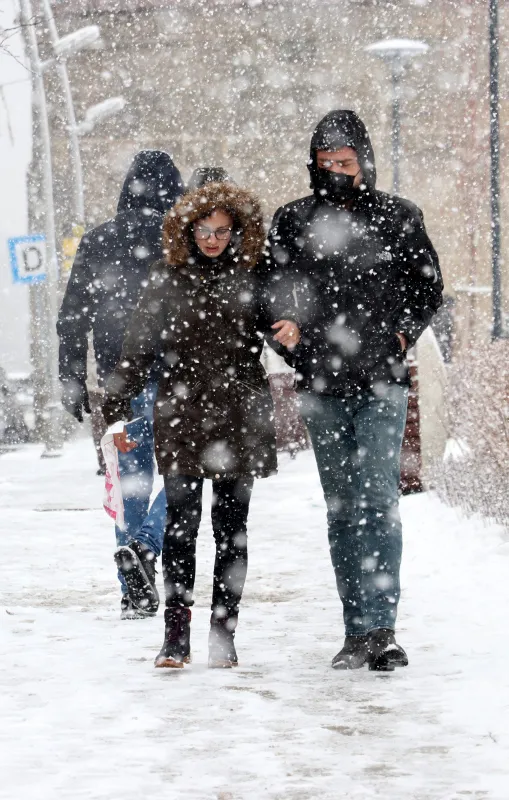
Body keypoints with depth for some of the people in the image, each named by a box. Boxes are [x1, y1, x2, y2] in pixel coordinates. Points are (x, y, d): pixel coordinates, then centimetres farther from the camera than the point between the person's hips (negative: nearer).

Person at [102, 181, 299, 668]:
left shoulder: (253, 276, 5)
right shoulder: (168, 278, 5)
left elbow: (277, 320, 13)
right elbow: (138, 348, 8)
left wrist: (292, 331, -12)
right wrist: (116, 411, 7)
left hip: (240, 417, 1)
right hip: (183, 415, 0)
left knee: (231, 528, 4)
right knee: (181, 525, -4)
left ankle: (223, 633, 10)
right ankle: (175, 635, -1)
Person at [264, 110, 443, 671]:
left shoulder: (397, 217, 5)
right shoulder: (292, 222, 8)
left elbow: (429, 286, 14)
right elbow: (270, 293, 16)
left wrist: (402, 334, 1)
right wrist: (292, 337, 0)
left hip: (380, 381, -2)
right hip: (322, 388, 2)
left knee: (378, 502, -13)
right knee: (342, 510, 7)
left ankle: (379, 628, -16)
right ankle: (359, 632, 12)